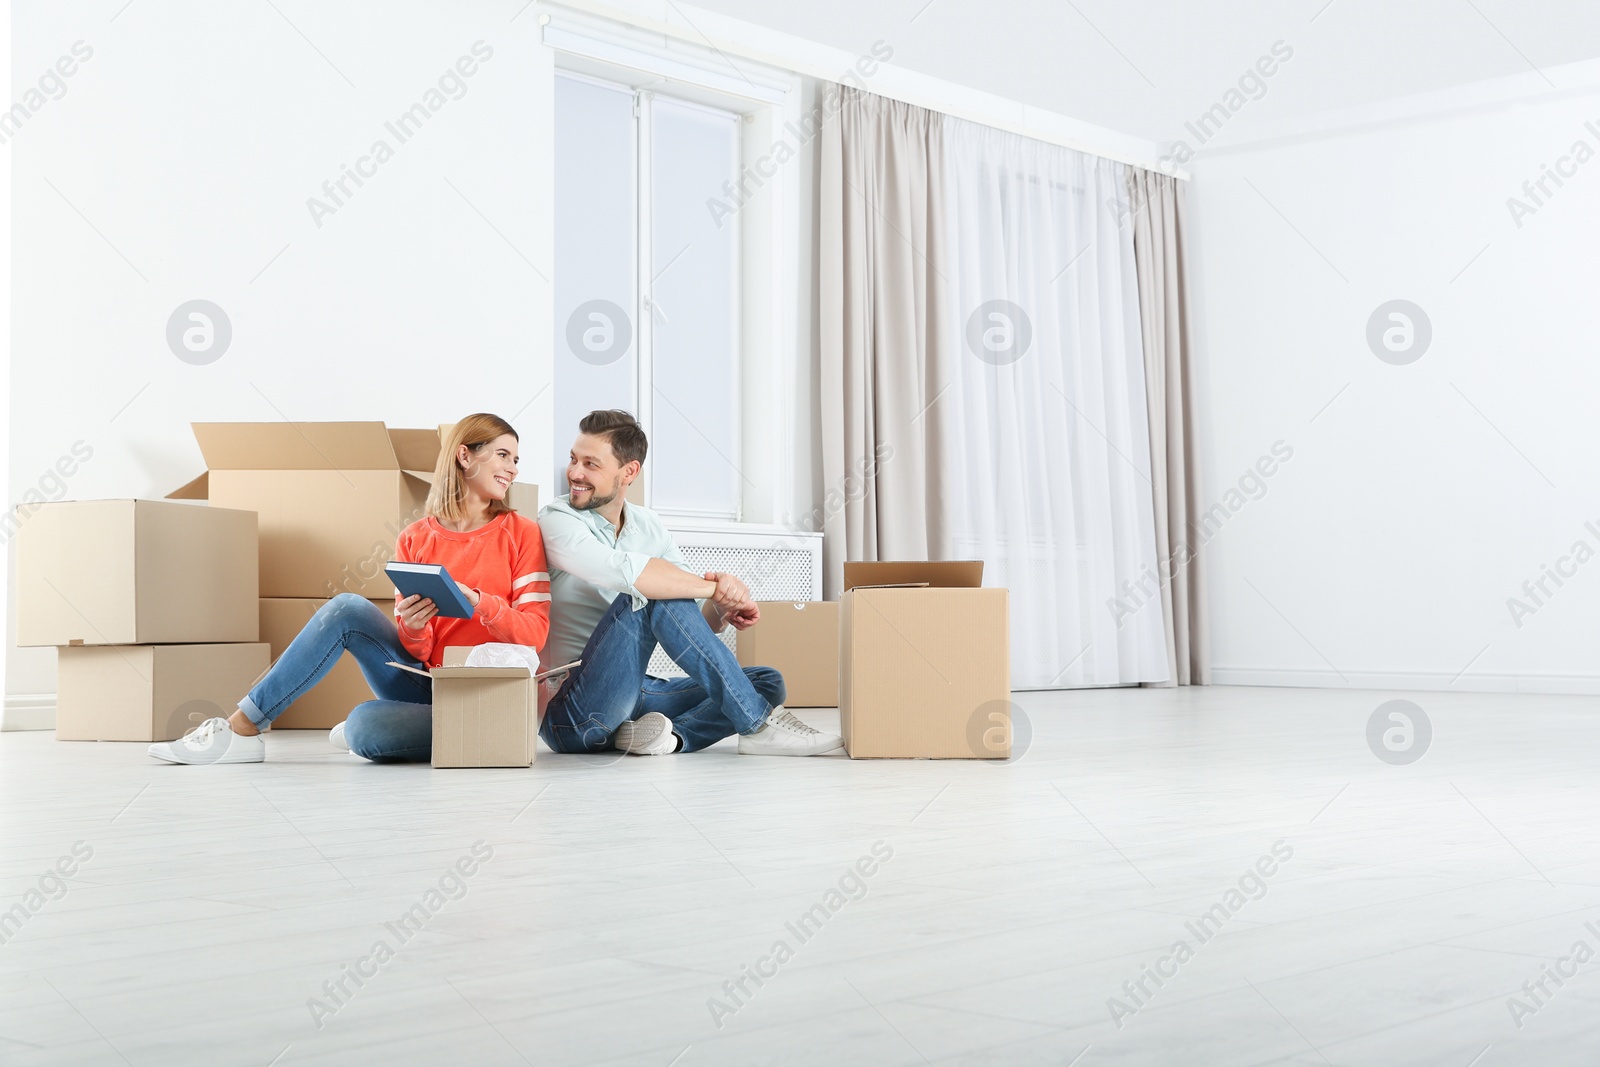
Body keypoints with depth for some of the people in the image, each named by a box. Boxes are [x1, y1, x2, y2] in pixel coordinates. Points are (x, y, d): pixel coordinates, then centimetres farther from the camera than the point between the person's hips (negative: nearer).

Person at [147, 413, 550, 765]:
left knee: (364, 728, -32)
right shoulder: (415, 539, 8)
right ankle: (242, 726, -14)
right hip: (426, 684, 4)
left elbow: (535, 632, -7)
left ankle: (242, 730, -4)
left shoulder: (522, 534, 0)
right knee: (347, 608, -21)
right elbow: (419, 650, 4)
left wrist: (477, 602, -23)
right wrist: (413, 629, -20)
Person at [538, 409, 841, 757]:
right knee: (651, 594, -26)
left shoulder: (649, 527, 10)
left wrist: (721, 609, -15)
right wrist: (714, 587, -21)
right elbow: (627, 572, -29)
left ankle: (674, 734, -27)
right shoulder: (557, 520, -8)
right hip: (568, 712, -7)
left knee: (767, 682, -1)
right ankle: (759, 724, -23)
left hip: (633, 695, 7)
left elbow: (695, 623, 8)